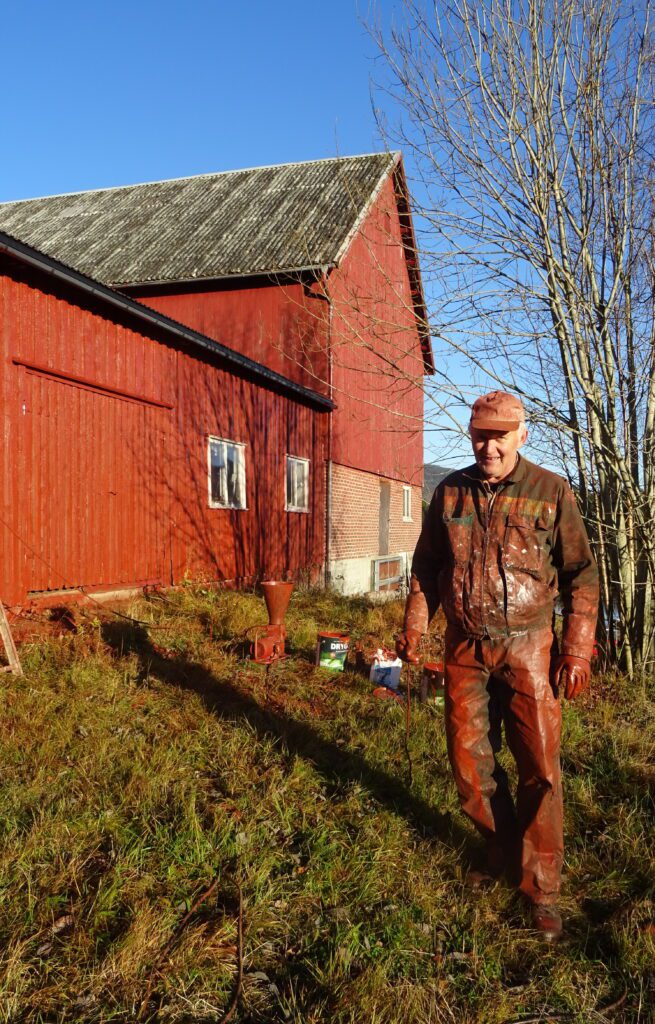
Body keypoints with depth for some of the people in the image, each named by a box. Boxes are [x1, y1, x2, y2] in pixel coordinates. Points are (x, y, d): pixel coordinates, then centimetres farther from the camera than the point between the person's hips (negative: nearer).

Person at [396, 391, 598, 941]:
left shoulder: (552, 491, -4)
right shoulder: (450, 492, 4)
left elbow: (582, 574, -1)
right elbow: (426, 565, 13)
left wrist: (577, 648, -6)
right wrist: (414, 626, 5)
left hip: (527, 648, -3)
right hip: (465, 648, 3)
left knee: (540, 768, 1)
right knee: (470, 762, 10)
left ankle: (542, 888, 18)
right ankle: (501, 851, 35)